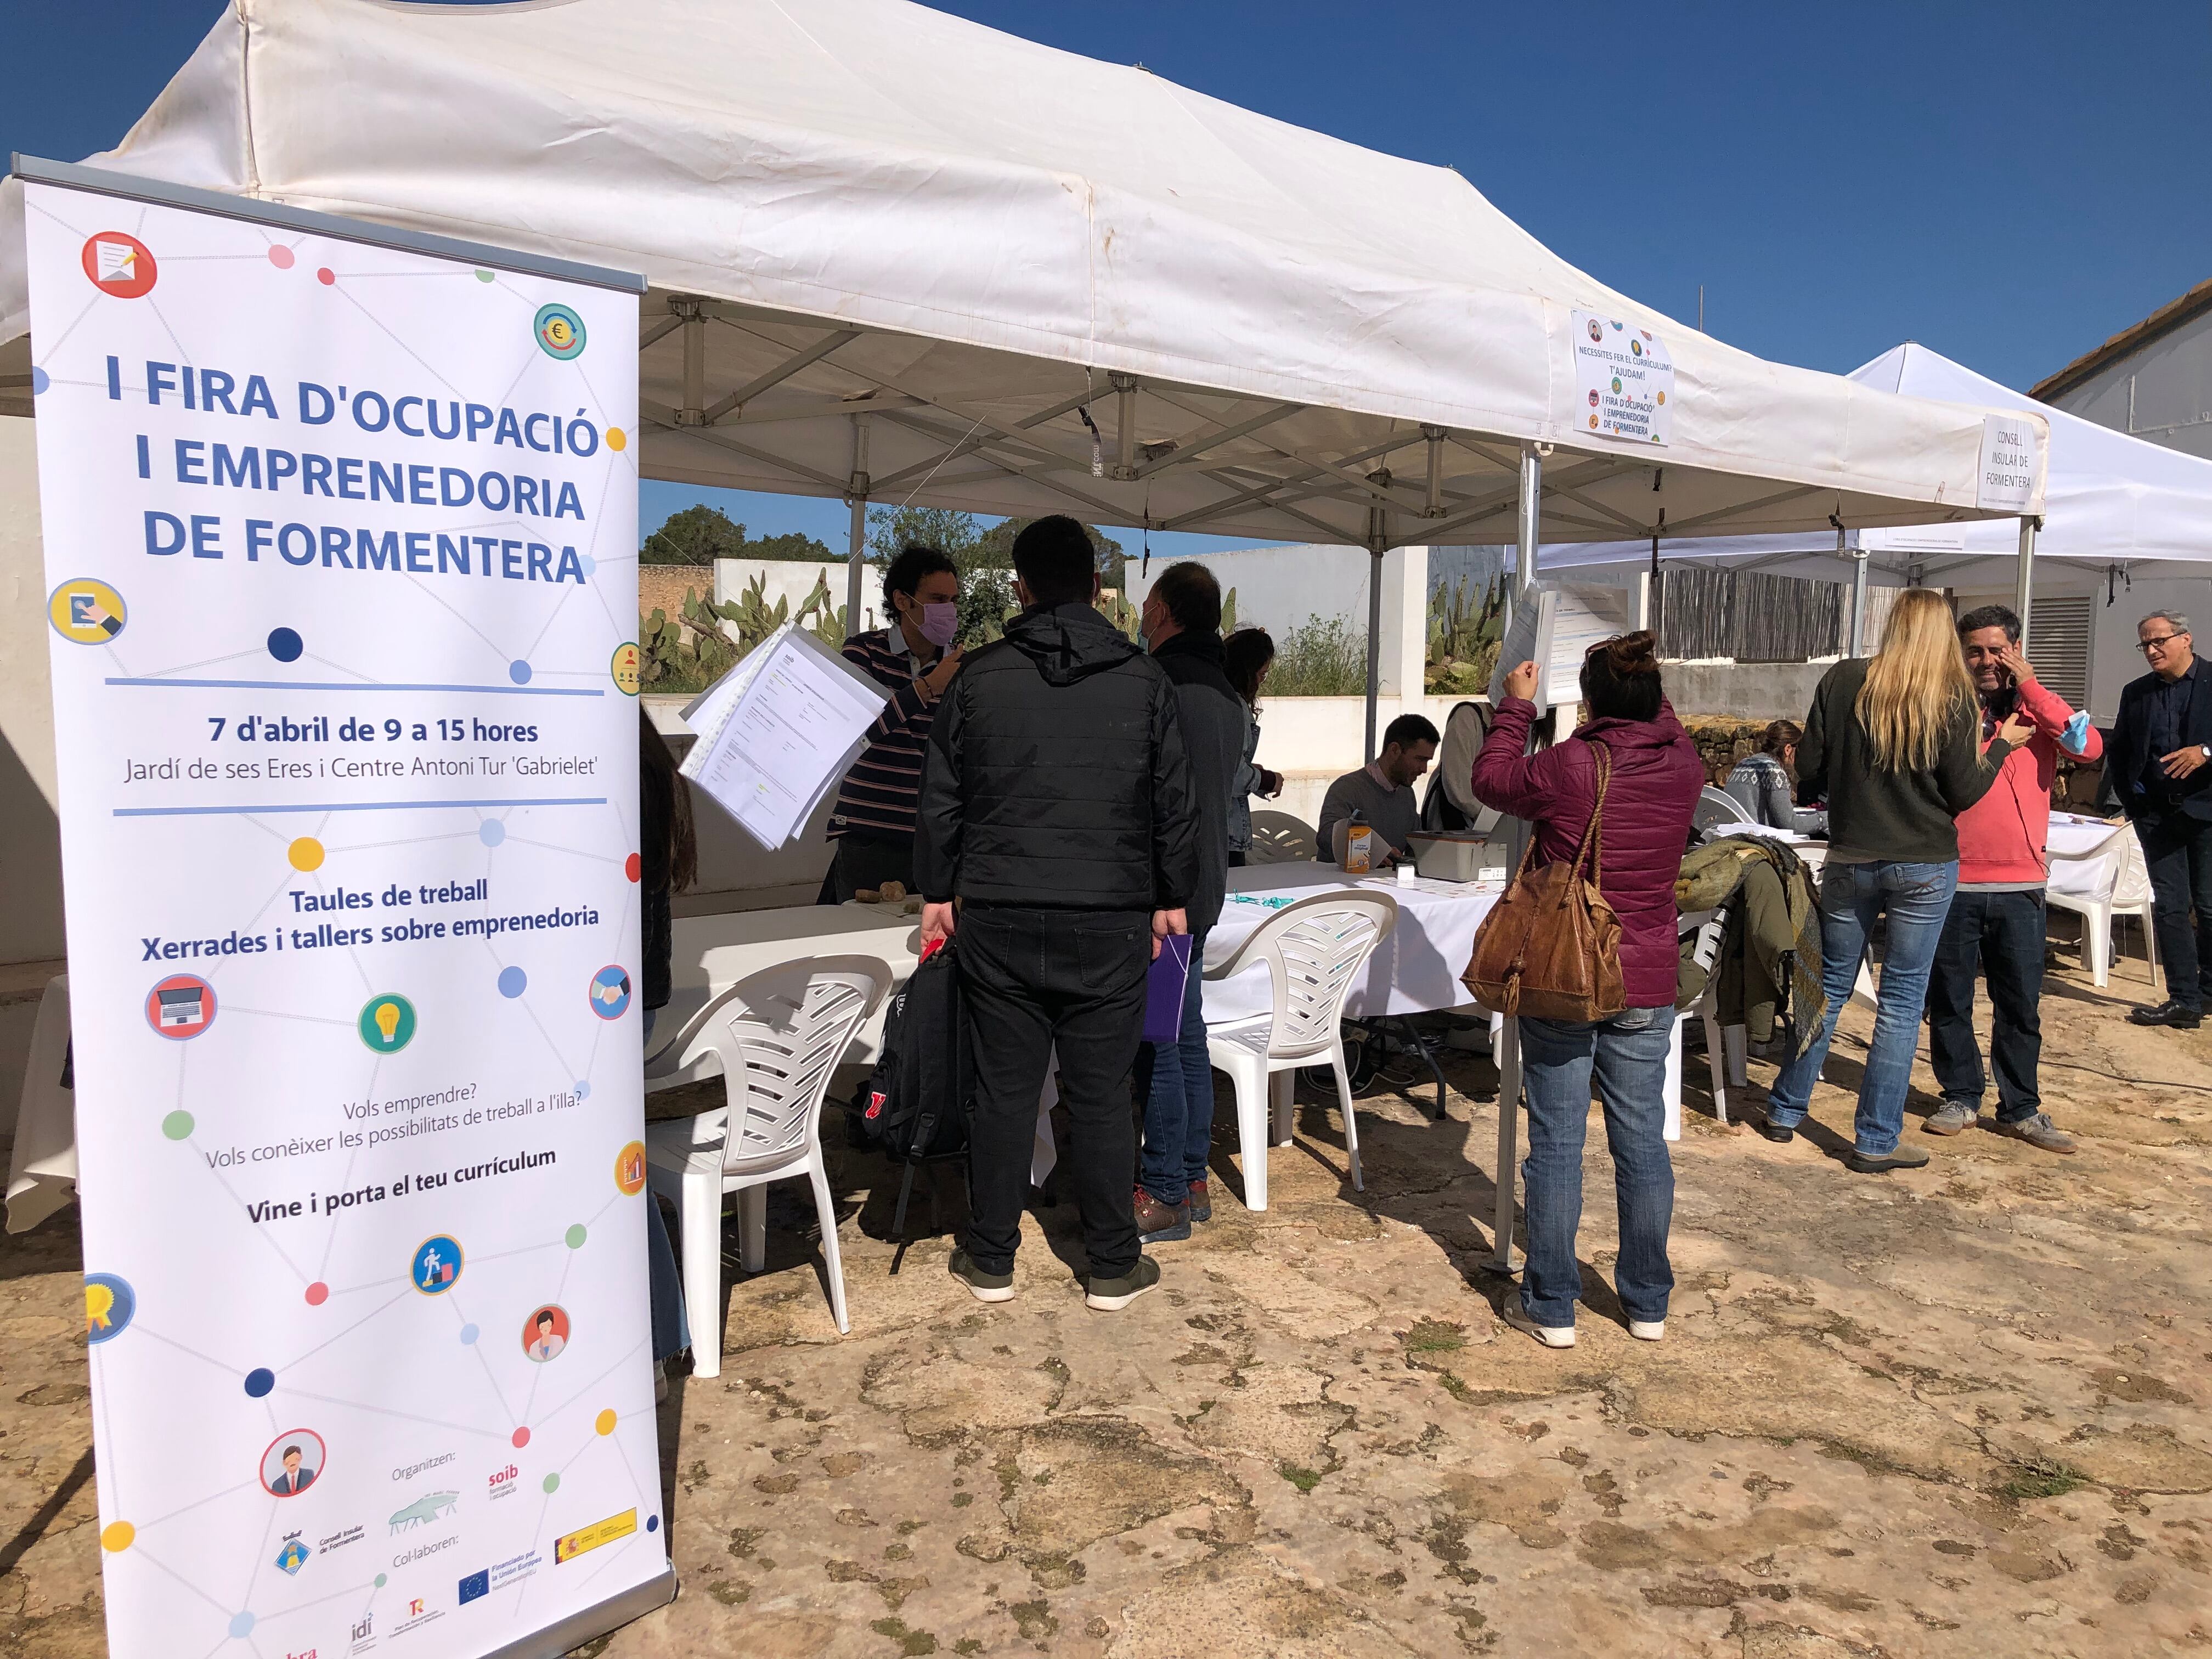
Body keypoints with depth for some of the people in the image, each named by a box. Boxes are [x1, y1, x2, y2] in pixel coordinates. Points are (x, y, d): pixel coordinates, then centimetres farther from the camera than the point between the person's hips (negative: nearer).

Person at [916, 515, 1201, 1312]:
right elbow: (1175, 803, 4)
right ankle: (1113, 1267, 18)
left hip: (998, 919, 1)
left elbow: (941, 798, 4)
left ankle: (991, 1260, 21)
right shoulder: (1144, 679, 1)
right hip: (1110, 924, 0)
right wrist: (1172, 897, 14)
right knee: (1101, 1096, 7)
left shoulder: (979, 677, 1)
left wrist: (937, 891, 14)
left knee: (1003, 1090, 9)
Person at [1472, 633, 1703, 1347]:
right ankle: (1648, 1304, 25)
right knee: (1642, 1141, 13)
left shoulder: (1569, 767, -16)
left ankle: (1551, 1307, 14)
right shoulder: (1683, 766, -4)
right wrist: (1644, 688, 26)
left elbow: (1492, 778, 4)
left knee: (1556, 1141, 5)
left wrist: (1517, 706, 14)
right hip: (1647, 988, 4)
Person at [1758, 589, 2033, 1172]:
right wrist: (2002, 745, 12)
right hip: (1926, 867, -2)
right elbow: (1964, 793, -4)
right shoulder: (1953, 698, -8)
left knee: (1829, 987, 15)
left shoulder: (1842, 681, -4)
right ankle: (1876, 1141, 10)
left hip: (1851, 859, 2)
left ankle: (1785, 1111, 23)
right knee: (1902, 1001, 5)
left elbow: (1808, 771, -2)